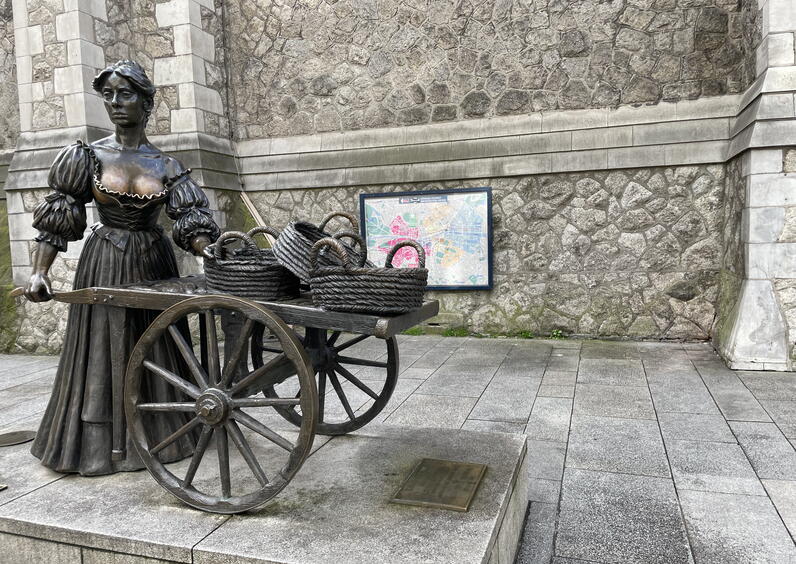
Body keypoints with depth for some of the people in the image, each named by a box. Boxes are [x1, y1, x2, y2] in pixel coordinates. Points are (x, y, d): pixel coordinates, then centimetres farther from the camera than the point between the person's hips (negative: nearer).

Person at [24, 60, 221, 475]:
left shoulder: (167, 166, 0)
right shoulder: (89, 157, -2)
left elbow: (190, 223, -6)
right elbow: (56, 219, -1)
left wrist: (215, 254, -24)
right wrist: (39, 272, -9)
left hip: (153, 264, 1)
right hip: (104, 265, -1)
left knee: (155, 350, 10)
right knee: (102, 351, 5)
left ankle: (158, 435, 27)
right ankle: (99, 444, 21)